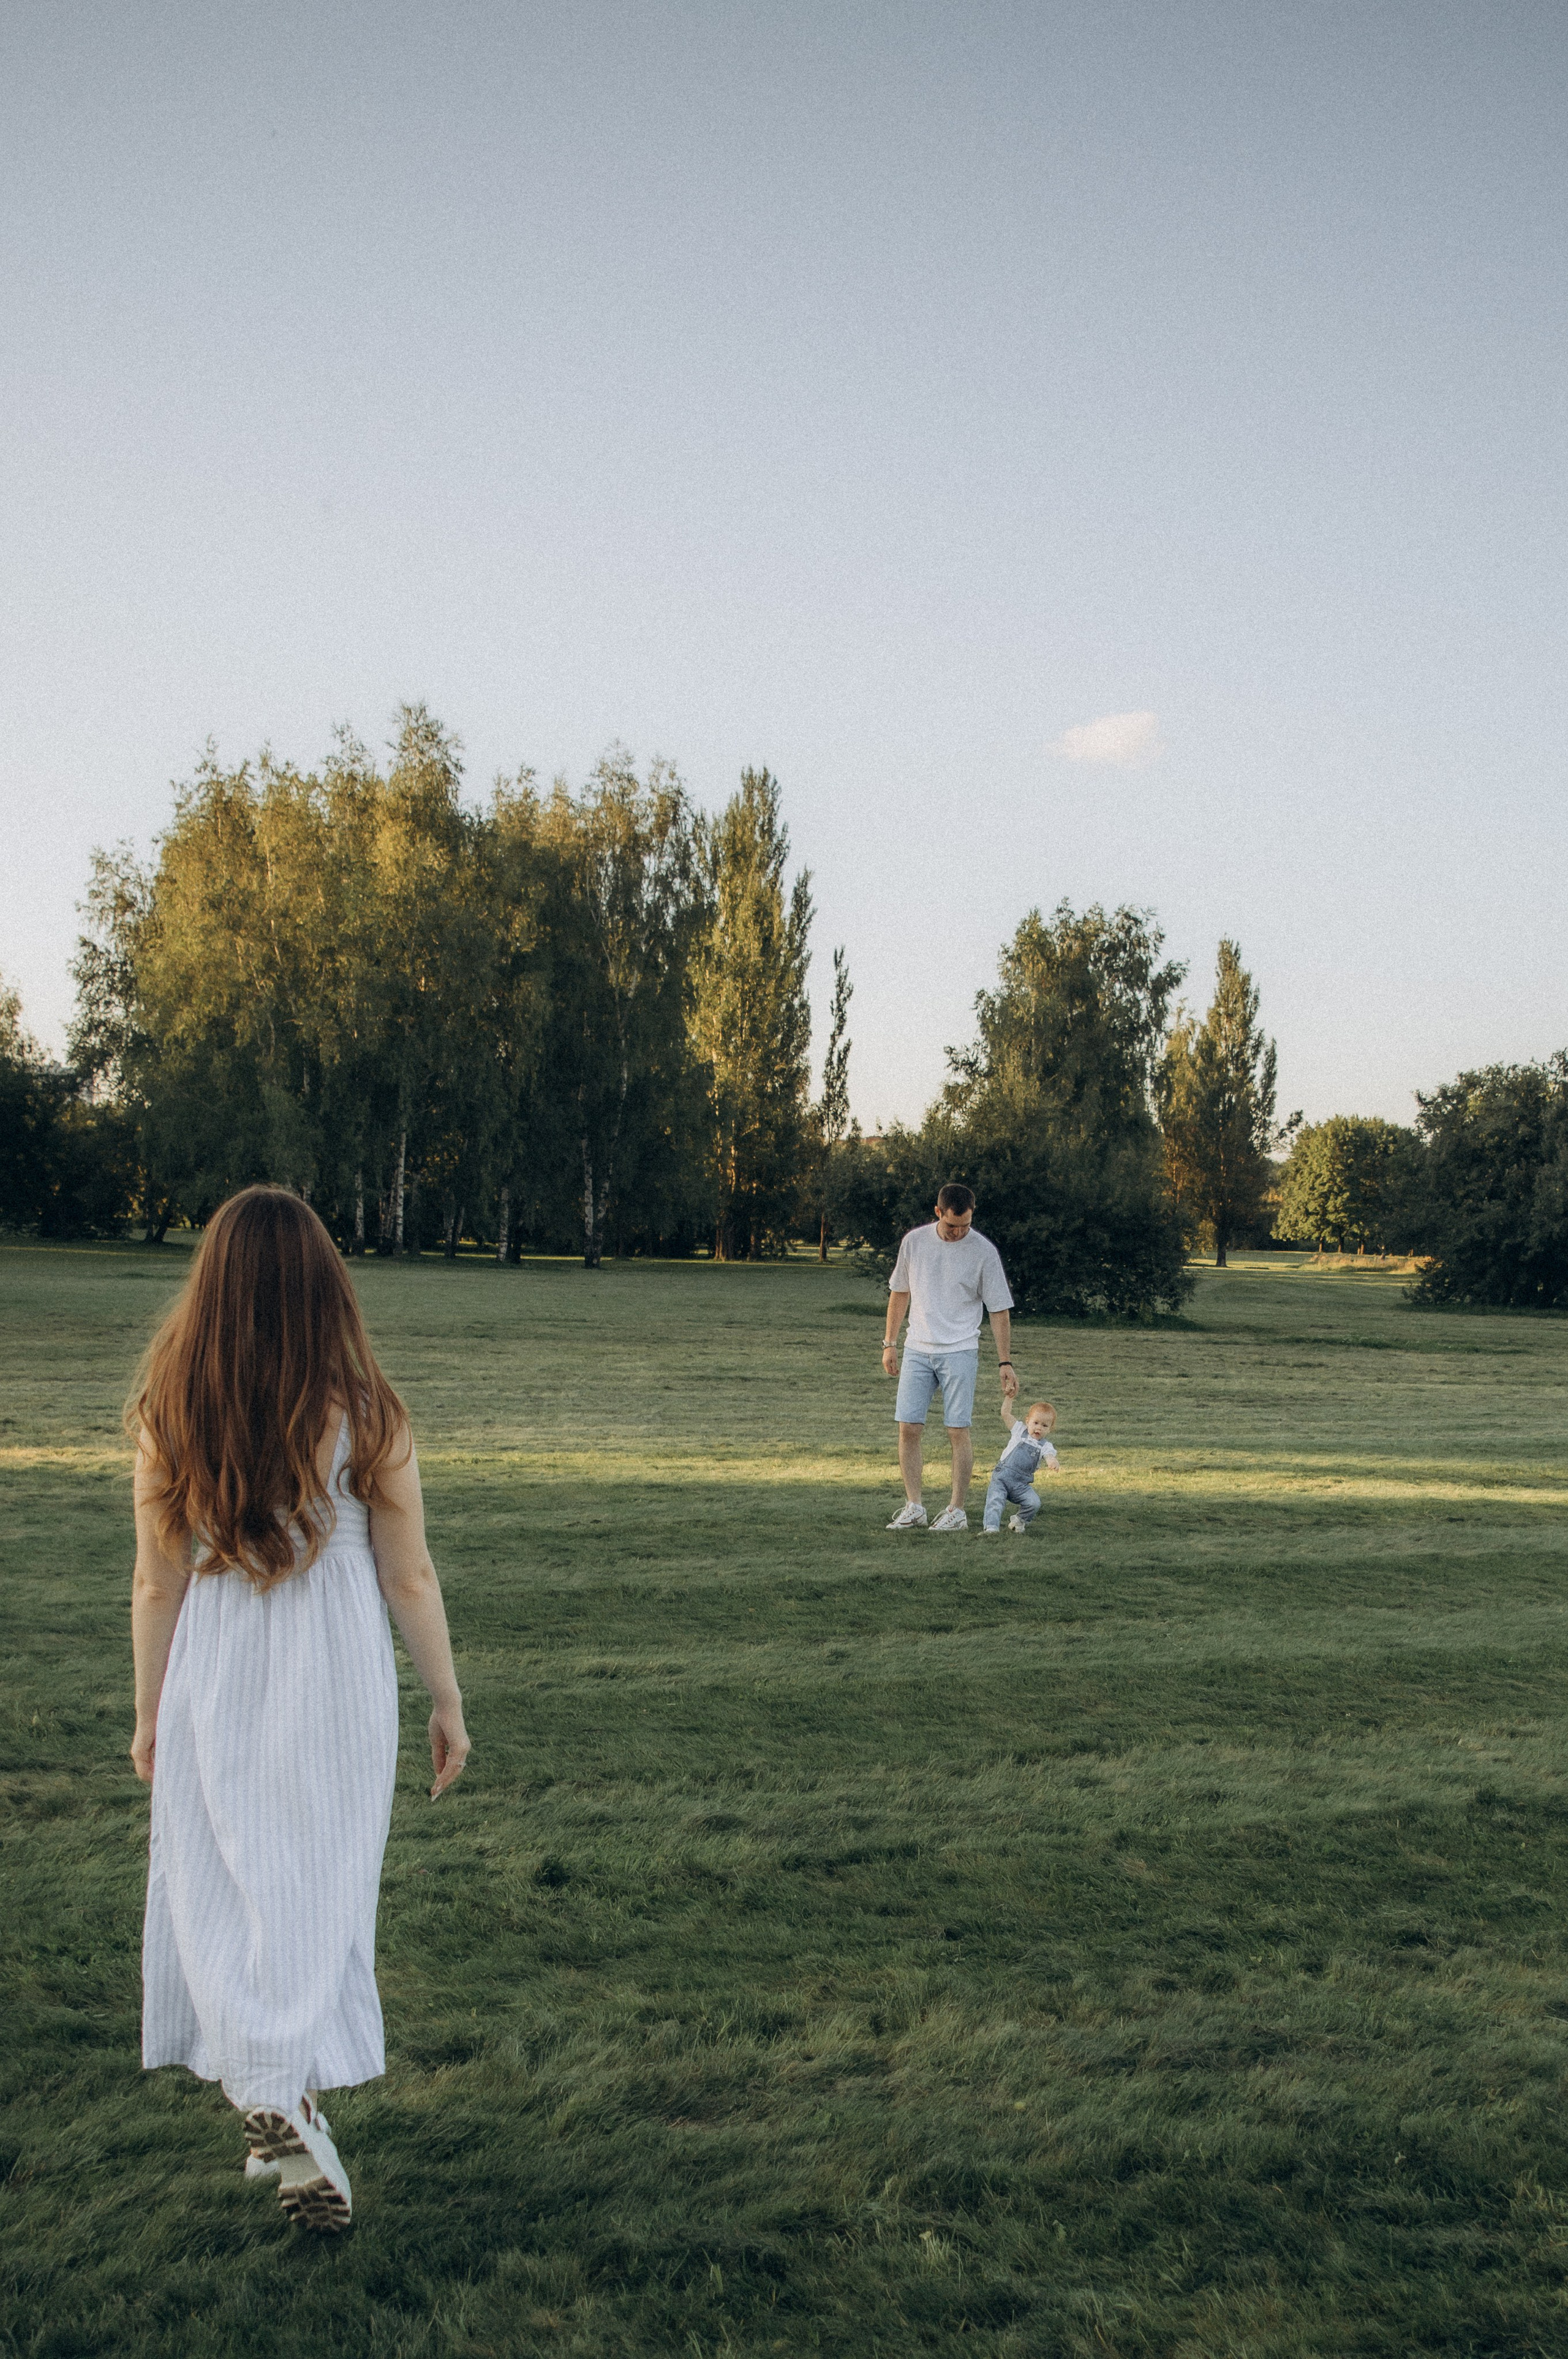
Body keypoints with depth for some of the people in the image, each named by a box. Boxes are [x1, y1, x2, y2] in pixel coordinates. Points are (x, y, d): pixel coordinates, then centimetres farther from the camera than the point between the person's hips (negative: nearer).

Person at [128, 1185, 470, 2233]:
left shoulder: (171, 1415, -8)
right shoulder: (364, 1413, -12)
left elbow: (158, 1583, 0)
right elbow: (410, 1578, -6)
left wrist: (149, 1712, 13)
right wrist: (449, 1703, 6)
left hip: (214, 1682, 1)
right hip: (337, 1676, -1)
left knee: (222, 1891, 12)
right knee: (321, 1890, 12)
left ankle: (274, 2106, 5)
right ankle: (293, 2102, 12)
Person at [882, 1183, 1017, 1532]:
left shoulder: (984, 1251, -6)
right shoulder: (914, 1241, 3)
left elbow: (1000, 1311, -1)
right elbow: (900, 1293, 14)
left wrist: (1005, 1363, -4)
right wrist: (890, 1344, 12)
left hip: (960, 1352, -3)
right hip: (916, 1350, 3)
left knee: (958, 1431, -5)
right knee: (908, 1428, -2)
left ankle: (957, 1511, 3)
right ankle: (914, 1509, 6)